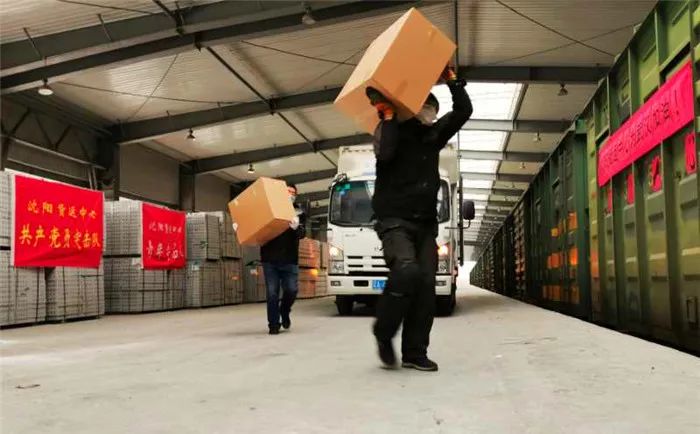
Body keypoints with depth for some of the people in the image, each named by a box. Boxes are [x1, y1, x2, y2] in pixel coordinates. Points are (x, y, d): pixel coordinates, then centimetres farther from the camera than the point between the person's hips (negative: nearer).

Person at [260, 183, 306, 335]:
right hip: (270, 258, 0)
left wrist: (296, 228, -30)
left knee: (292, 290, -5)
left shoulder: (299, 213, 7)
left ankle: (284, 312, 25)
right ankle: (274, 325, 8)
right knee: (272, 293, 0)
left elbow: (302, 233, -7)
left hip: (289, 259, 0)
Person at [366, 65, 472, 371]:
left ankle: (414, 352, 2)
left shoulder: (433, 134, 15)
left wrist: (450, 79, 4)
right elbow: (385, 153, -22)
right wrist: (388, 115, -16)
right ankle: (384, 333, -7)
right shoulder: (391, 130, 0)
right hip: (394, 221, -6)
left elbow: (464, 111, 9)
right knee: (406, 271, -27)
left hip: (425, 224, 6)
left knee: (426, 283, -4)